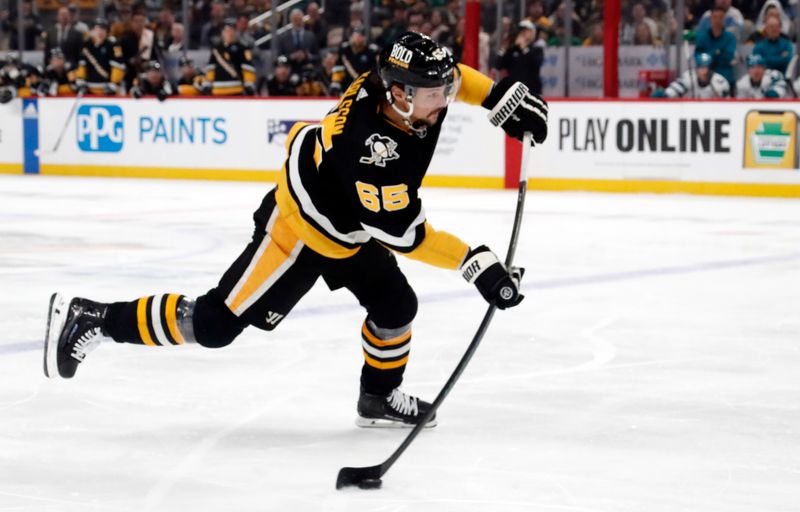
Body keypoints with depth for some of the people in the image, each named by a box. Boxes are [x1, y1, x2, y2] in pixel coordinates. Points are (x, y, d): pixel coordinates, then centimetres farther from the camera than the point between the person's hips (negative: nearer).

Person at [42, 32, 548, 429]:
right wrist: (475, 263, -31)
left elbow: (448, 73, 7)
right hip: (298, 231, -8)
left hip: (350, 228, 8)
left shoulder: (398, 78, -17)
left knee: (395, 305, 4)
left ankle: (380, 397, 28)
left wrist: (504, 98, -2)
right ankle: (92, 318, 4)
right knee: (215, 323, -5)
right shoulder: (370, 151, -40)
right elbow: (404, 234, -33)